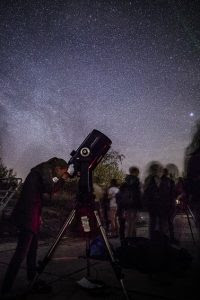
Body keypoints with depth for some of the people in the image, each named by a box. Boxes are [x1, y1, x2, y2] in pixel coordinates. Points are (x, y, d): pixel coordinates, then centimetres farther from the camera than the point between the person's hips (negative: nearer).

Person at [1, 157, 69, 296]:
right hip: (27, 216, -10)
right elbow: (50, 189, -19)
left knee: (32, 250, 15)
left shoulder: (42, 171, 18)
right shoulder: (44, 169, -8)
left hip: (31, 216, 10)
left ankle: (33, 279, 25)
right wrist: (62, 179, -5)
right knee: (22, 251, -7)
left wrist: (38, 215, 17)